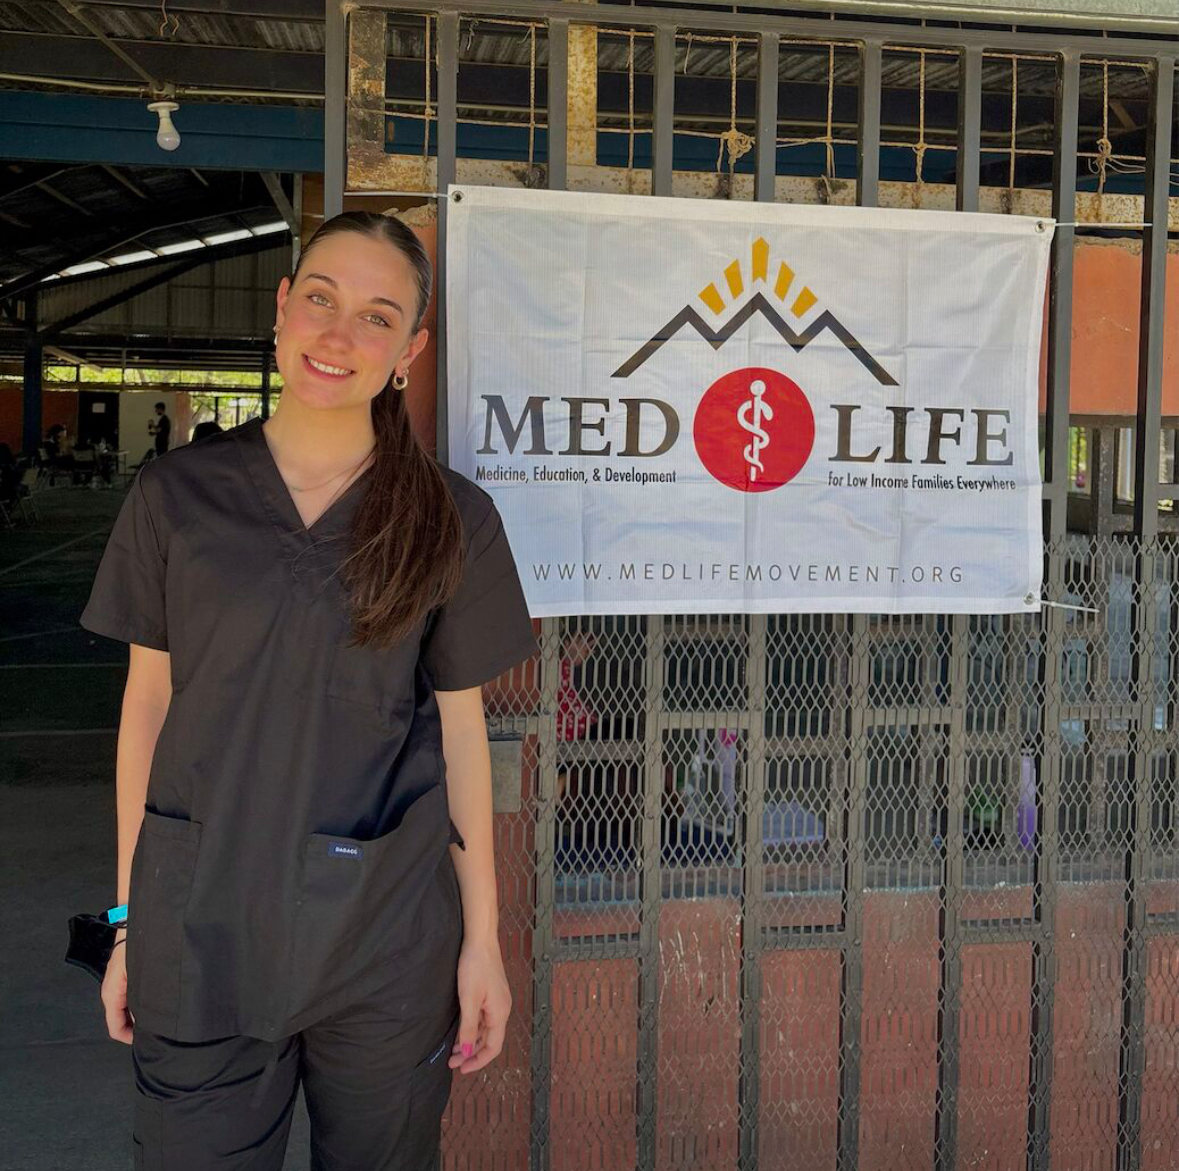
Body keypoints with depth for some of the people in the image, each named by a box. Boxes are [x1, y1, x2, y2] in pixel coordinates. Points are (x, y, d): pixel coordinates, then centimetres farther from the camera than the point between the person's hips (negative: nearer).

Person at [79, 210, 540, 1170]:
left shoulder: (451, 518, -2)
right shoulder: (177, 495, -1)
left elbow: (460, 727, 2)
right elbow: (148, 701, 4)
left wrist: (483, 937, 2)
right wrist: (129, 917, 5)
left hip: (387, 932, 0)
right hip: (199, 927, 1)